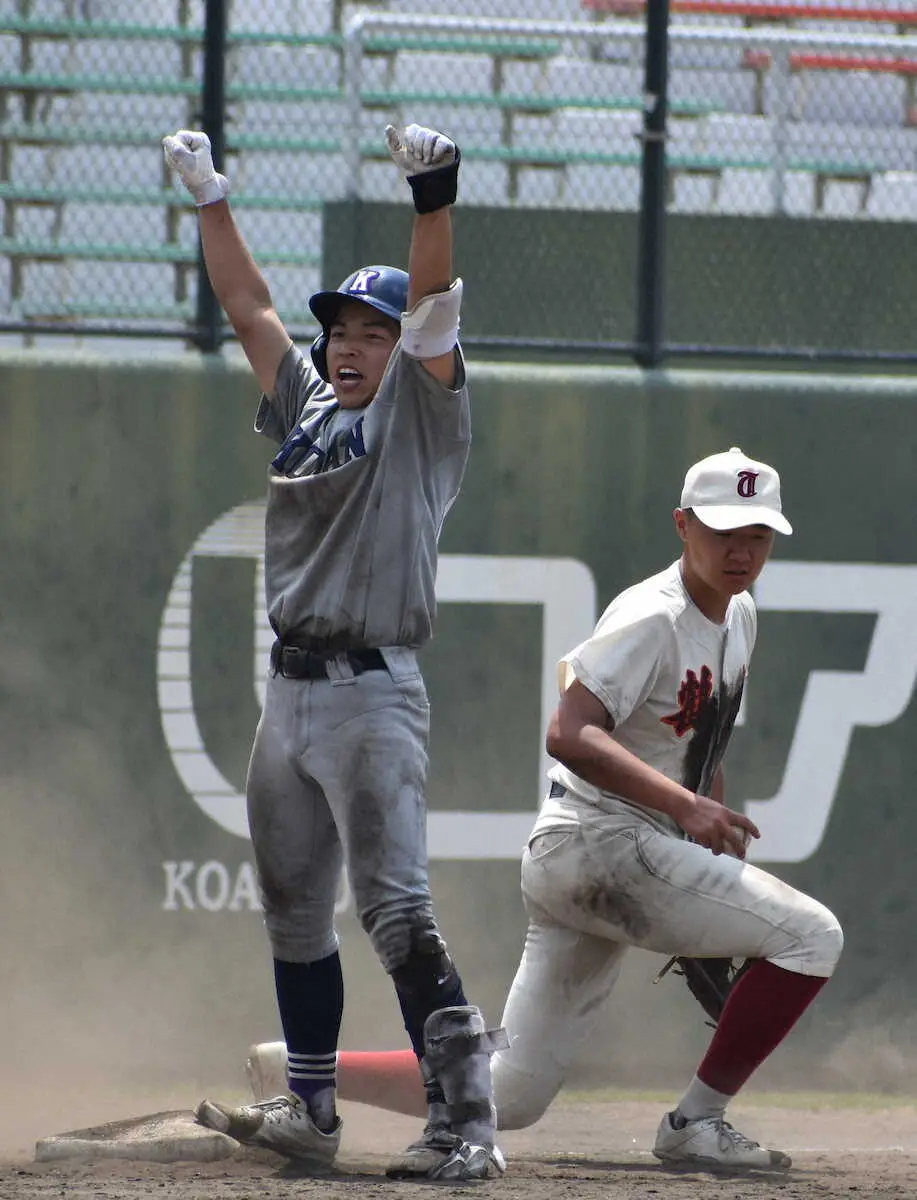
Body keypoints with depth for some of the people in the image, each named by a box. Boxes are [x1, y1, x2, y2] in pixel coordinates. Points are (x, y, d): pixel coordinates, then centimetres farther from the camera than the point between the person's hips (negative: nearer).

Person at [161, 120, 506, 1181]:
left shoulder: (419, 414, -1)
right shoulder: (304, 402, 16)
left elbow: (431, 305, -15)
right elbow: (247, 305, 19)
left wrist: (435, 193, -27)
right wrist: (209, 197, 14)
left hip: (372, 693, -8)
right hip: (288, 695, 8)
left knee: (395, 911, -15)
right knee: (292, 912, 13)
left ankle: (465, 1122, -17)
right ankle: (309, 1112, 23)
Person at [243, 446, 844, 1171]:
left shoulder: (739, 616, 14)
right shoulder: (651, 619, -16)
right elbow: (570, 735, -29)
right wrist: (686, 805, -39)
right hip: (601, 844, -9)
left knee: (510, 1097, 6)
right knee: (813, 936, -16)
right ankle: (698, 1125, -8)